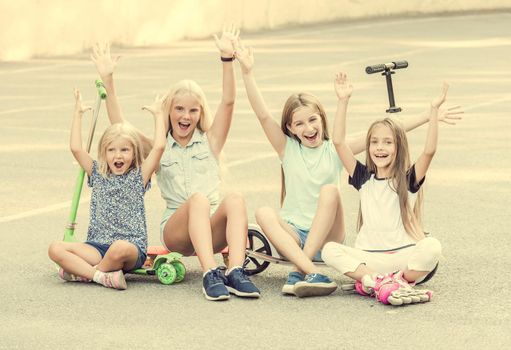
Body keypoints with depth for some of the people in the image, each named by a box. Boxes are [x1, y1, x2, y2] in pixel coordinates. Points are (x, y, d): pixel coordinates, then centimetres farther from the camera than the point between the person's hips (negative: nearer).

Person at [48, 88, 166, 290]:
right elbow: (76, 148, 7)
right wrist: (78, 114, 13)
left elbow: (159, 147, -5)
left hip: (132, 248, -3)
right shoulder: (98, 174, 15)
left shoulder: (139, 176, 7)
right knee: (55, 249, -20)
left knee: (121, 248, -41)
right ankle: (101, 275, -32)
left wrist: (158, 115, 4)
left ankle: (83, 272, -16)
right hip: (98, 246, 3)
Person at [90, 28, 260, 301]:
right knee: (198, 199, -35)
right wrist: (108, 81, -2)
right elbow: (118, 125, 6)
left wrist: (227, 58, -7)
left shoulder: (210, 142, 18)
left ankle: (236, 272, -47)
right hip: (176, 230, -1)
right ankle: (210, 274, -50)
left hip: (212, 232, 1)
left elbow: (228, 102, 5)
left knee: (235, 199, -32)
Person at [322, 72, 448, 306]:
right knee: (330, 250, -24)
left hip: (404, 255, -2)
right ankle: (379, 281, -38)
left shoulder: (409, 180, 4)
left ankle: (368, 282, -32)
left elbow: (429, 151, -12)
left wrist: (434, 110, -19)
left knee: (432, 247, -32)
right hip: (368, 257, 2)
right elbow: (339, 142, 3)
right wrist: (343, 101, -1)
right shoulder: (364, 178, 11)